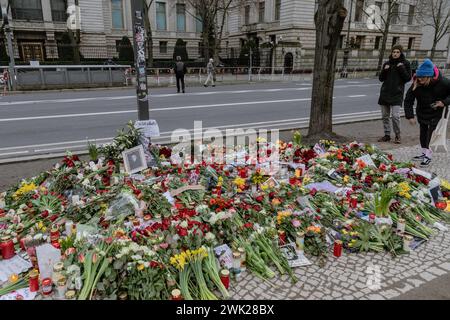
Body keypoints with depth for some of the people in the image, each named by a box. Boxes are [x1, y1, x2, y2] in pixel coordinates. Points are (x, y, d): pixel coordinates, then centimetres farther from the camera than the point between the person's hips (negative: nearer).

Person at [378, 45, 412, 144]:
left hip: (397, 94, -4)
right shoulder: (387, 63, 11)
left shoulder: (405, 63, 2)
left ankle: (397, 135, 6)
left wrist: (402, 68, -12)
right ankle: (387, 135, 16)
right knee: (385, 116, 6)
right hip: (385, 93, 4)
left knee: (395, 115, -12)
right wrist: (384, 70, -6)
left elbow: (408, 78, -2)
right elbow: (381, 79, 11)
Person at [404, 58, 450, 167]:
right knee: (423, 133, 12)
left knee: (431, 134, -8)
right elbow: (408, 100, -13)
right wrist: (410, 116, -18)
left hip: (436, 114, -3)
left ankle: (428, 157, 1)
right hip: (422, 113, 3)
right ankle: (425, 153, 28)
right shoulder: (416, 84, -20)